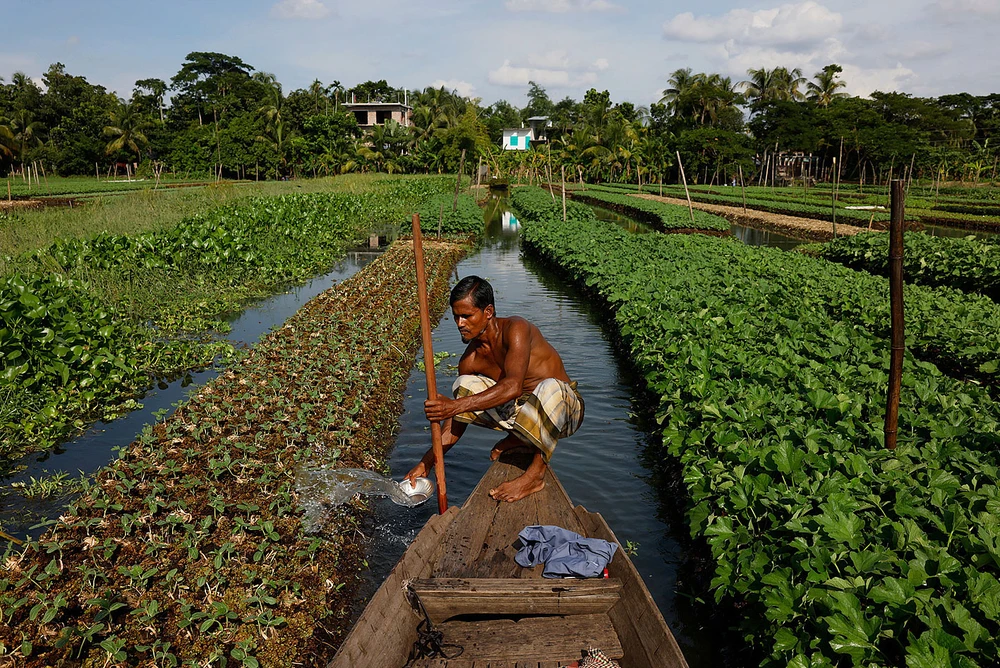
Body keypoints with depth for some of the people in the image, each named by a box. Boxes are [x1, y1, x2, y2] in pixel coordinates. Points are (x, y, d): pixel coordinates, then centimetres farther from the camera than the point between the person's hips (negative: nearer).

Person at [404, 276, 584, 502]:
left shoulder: (515, 328, -22)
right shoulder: (470, 360, -4)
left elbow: (513, 386, -38)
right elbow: (456, 421, 3)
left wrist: (457, 405, -45)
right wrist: (427, 463, -6)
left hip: (566, 408, -5)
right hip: (520, 411, 5)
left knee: (550, 387, -41)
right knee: (464, 385, -12)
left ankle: (536, 473, -21)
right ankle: (519, 438, 4)